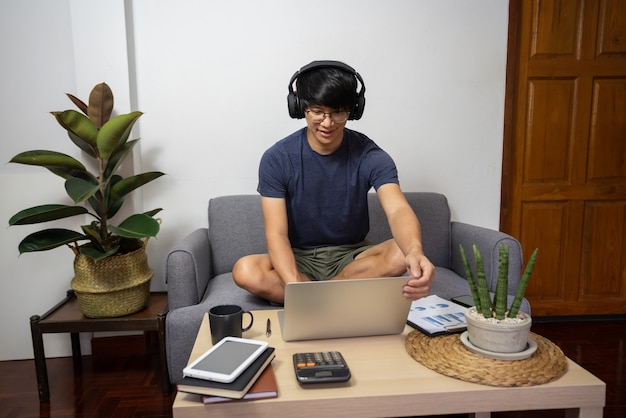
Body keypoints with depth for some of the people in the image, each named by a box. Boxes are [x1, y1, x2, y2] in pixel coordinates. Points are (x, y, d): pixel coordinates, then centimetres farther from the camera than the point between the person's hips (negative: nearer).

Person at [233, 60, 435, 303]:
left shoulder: (370, 156, -11)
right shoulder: (277, 159, -12)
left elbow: (398, 210, -27)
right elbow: (276, 233, -19)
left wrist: (415, 252, -51)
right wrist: (294, 286, -37)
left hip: (351, 256, 1)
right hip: (299, 259, 0)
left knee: (402, 254, -28)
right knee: (245, 271, -29)